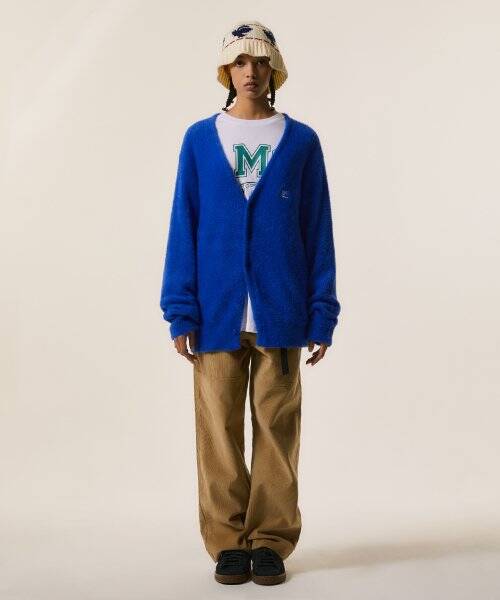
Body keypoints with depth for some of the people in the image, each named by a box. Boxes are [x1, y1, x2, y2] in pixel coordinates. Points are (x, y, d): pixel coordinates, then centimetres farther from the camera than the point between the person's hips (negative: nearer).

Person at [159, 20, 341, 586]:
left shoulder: (301, 141, 7)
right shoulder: (199, 139, 8)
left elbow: (318, 232, 5)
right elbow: (183, 228, 5)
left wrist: (322, 315, -1)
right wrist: (180, 312, -3)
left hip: (280, 315, 0)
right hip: (217, 315, 1)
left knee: (277, 430, 4)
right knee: (219, 431, 4)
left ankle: (271, 541, 17)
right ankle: (227, 542, 18)